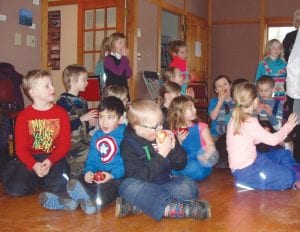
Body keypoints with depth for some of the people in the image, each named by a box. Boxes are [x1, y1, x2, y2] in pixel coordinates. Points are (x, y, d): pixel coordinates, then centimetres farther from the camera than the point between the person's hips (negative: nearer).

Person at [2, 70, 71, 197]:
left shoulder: (61, 113, 1)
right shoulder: (23, 116, 0)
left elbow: (65, 143, -4)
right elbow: (20, 147, -5)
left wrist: (50, 161, -21)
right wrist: (34, 165, -23)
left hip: (54, 158, 0)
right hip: (31, 159, 0)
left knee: (59, 185, -28)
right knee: (16, 189, -22)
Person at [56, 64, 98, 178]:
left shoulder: (82, 101, 16)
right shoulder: (63, 101, -9)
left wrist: (90, 124, 4)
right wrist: (82, 119, -18)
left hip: (83, 139, 7)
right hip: (70, 142, -7)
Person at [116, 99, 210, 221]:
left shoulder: (162, 136, 2)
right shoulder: (128, 145, -10)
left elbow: (180, 165, 6)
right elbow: (141, 176, -21)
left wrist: (174, 146, -12)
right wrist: (161, 155, -26)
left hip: (165, 184, 4)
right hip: (143, 189, -4)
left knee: (189, 186, -22)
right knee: (130, 186, -34)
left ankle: (137, 206, -28)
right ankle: (176, 208, -40)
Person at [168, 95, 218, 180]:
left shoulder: (201, 127, 1)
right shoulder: (175, 131, 7)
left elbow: (211, 146, -6)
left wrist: (205, 156, -27)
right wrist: (179, 141, -10)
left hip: (199, 163, -1)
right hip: (183, 163, 1)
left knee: (195, 168, -34)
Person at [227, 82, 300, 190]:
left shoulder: (236, 118, 5)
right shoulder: (249, 122, -23)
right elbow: (273, 140, -17)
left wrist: (264, 134, 3)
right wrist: (288, 125, -4)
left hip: (246, 161, 10)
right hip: (246, 170, -10)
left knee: (285, 155, 17)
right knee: (288, 177, -16)